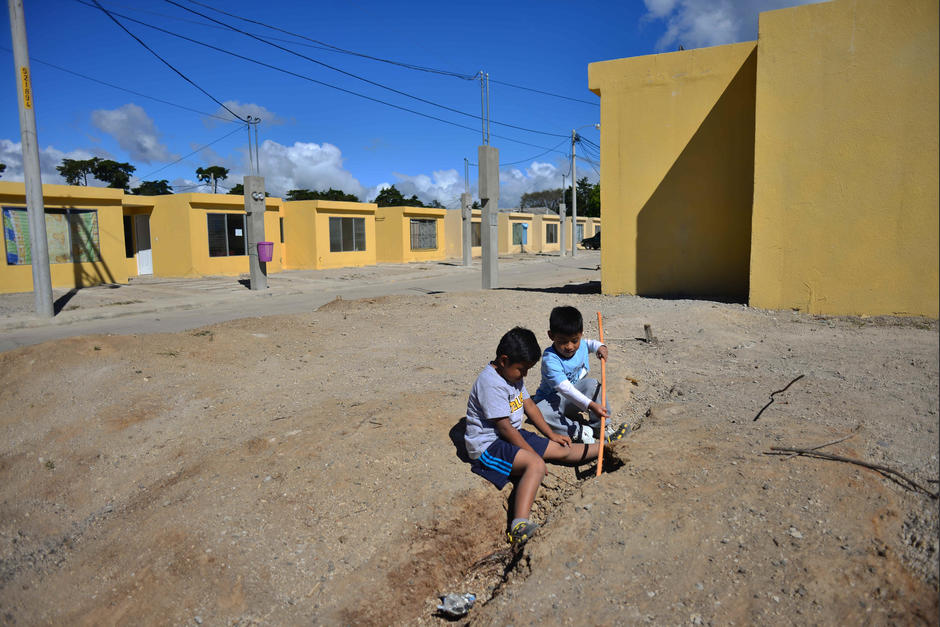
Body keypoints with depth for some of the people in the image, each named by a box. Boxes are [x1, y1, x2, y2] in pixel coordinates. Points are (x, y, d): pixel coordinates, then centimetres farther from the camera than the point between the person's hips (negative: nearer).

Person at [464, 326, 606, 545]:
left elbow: (529, 406, 17)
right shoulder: (491, 383, -24)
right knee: (536, 464, -33)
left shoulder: (513, 374, 7)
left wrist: (551, 434, 17)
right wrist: (533, 453, -17)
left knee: (560, 449, 13)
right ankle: (519, 525, -48)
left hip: (514, 436, 9)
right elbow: (505, 428, -22)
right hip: (489, 446, -9)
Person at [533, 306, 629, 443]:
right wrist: (590, 405, -50)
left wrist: (599, 346, -2)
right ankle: (579, 431, -26)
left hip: (576, 392, 6)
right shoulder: (550, 359, -31)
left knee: (592, 383, -21)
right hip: (552, 399, -5)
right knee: (539, 412, -36)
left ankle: (602, 427, -14)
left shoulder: (581, 345, -8)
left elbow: (588, 343, 21)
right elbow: (565, 388, -40)